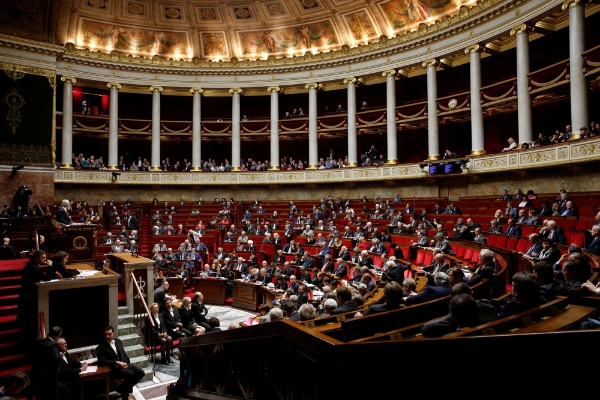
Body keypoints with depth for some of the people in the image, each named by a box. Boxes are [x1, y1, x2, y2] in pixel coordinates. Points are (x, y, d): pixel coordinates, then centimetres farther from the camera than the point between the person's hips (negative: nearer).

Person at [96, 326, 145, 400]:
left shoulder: (118, 341, 10)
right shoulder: (101, 347, -8)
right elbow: (101, 362, -17)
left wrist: (125, 362, -6)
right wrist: (116, 362, -23)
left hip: (123, 364, 7)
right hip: (113, 368, -7)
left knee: (140, 372, -7)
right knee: (129, 373, -31)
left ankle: (122, 388, 8)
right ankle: (124, 391, -5)